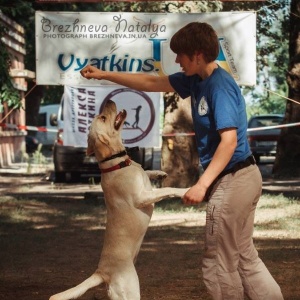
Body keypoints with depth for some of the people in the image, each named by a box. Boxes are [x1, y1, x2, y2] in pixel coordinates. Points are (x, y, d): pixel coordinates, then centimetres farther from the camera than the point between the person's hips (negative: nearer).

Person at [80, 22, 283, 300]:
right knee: (244, 256, 15)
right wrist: (104, 75, 17)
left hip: (232, 181, -10)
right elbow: (152, 83, 18)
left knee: (219, 264, 1)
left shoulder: (220, 86, -19)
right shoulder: (196, 80, 9)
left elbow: (229, 141, -26)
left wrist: (202, 184, -29)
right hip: (245, 177, 10)